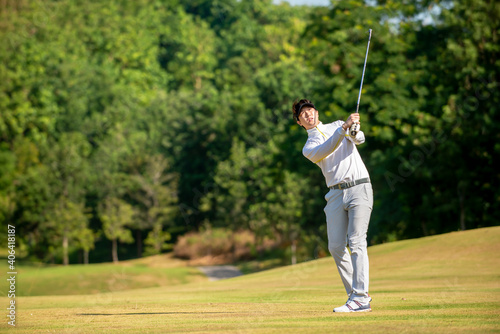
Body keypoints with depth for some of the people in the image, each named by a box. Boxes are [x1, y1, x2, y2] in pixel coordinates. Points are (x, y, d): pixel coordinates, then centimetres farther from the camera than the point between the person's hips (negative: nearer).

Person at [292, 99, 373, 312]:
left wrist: (355, 131, -30)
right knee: (336, 246, -3)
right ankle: (354, 293, 10)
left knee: (356, 243, -13)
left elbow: (358, 139, -6)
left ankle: (360, 299, -19)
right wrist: (344, 129, -25)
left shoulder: (337, 125, 15)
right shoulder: (309, 147, 12)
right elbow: (325, 150, -12)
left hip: (359, 188, -3)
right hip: (336, 194, 3)